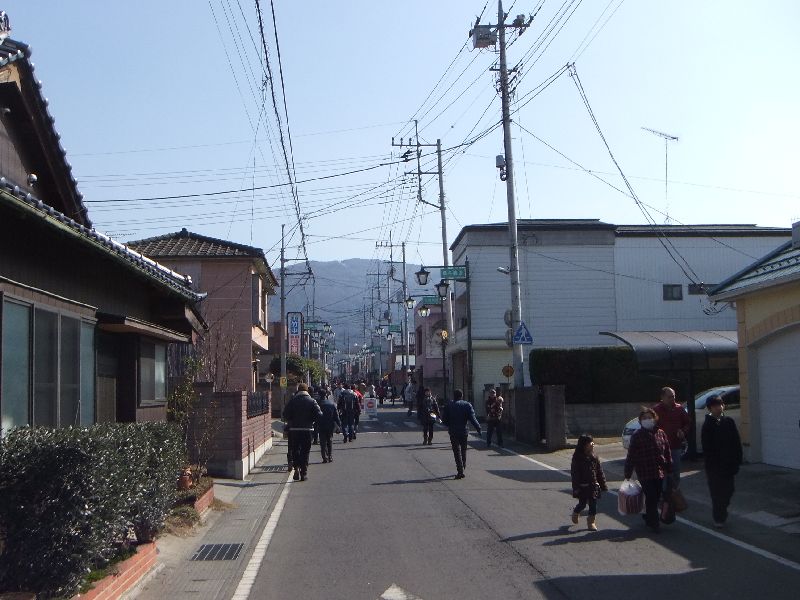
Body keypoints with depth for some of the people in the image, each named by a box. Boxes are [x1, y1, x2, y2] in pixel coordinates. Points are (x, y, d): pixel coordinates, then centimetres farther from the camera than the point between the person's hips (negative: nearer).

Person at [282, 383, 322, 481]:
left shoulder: (292, 401, -1)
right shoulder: (312, 401, -1)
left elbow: (285, 415, -5)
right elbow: (319, 414, -8)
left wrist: (290, 422, 11)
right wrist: (311, 421, 8)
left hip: (294, 429, 0)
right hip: (307, 429, 0)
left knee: (294, 450, 12)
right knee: (305, 451, 7)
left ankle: (296, 467, -7)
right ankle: (304, 473, 7)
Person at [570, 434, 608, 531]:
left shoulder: (594, 457, 4)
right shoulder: (577, 458, -10)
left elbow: (599, 471, 9)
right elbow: (574, 473, -10)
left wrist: (603, 484, 7)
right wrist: (576, 488, -13)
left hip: (593, 485, 4)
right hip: (582, 486, -4)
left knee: (593, 504, 3)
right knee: (582, 503, 5)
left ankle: (591, 522, 14)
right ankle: (575, 513, 36)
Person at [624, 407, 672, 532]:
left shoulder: (660, 434, 5)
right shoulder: (637, 436, -6)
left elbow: (667, 453, 11)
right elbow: (631, 456, -5)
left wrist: (669, 469, 10)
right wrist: (627, 474, -5)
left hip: (660, 473, 4)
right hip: (645, 474, -4)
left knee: (655, 498, 12)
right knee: (651, 498, -5)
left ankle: (648, 517, 33)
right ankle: (654, 523, 7)